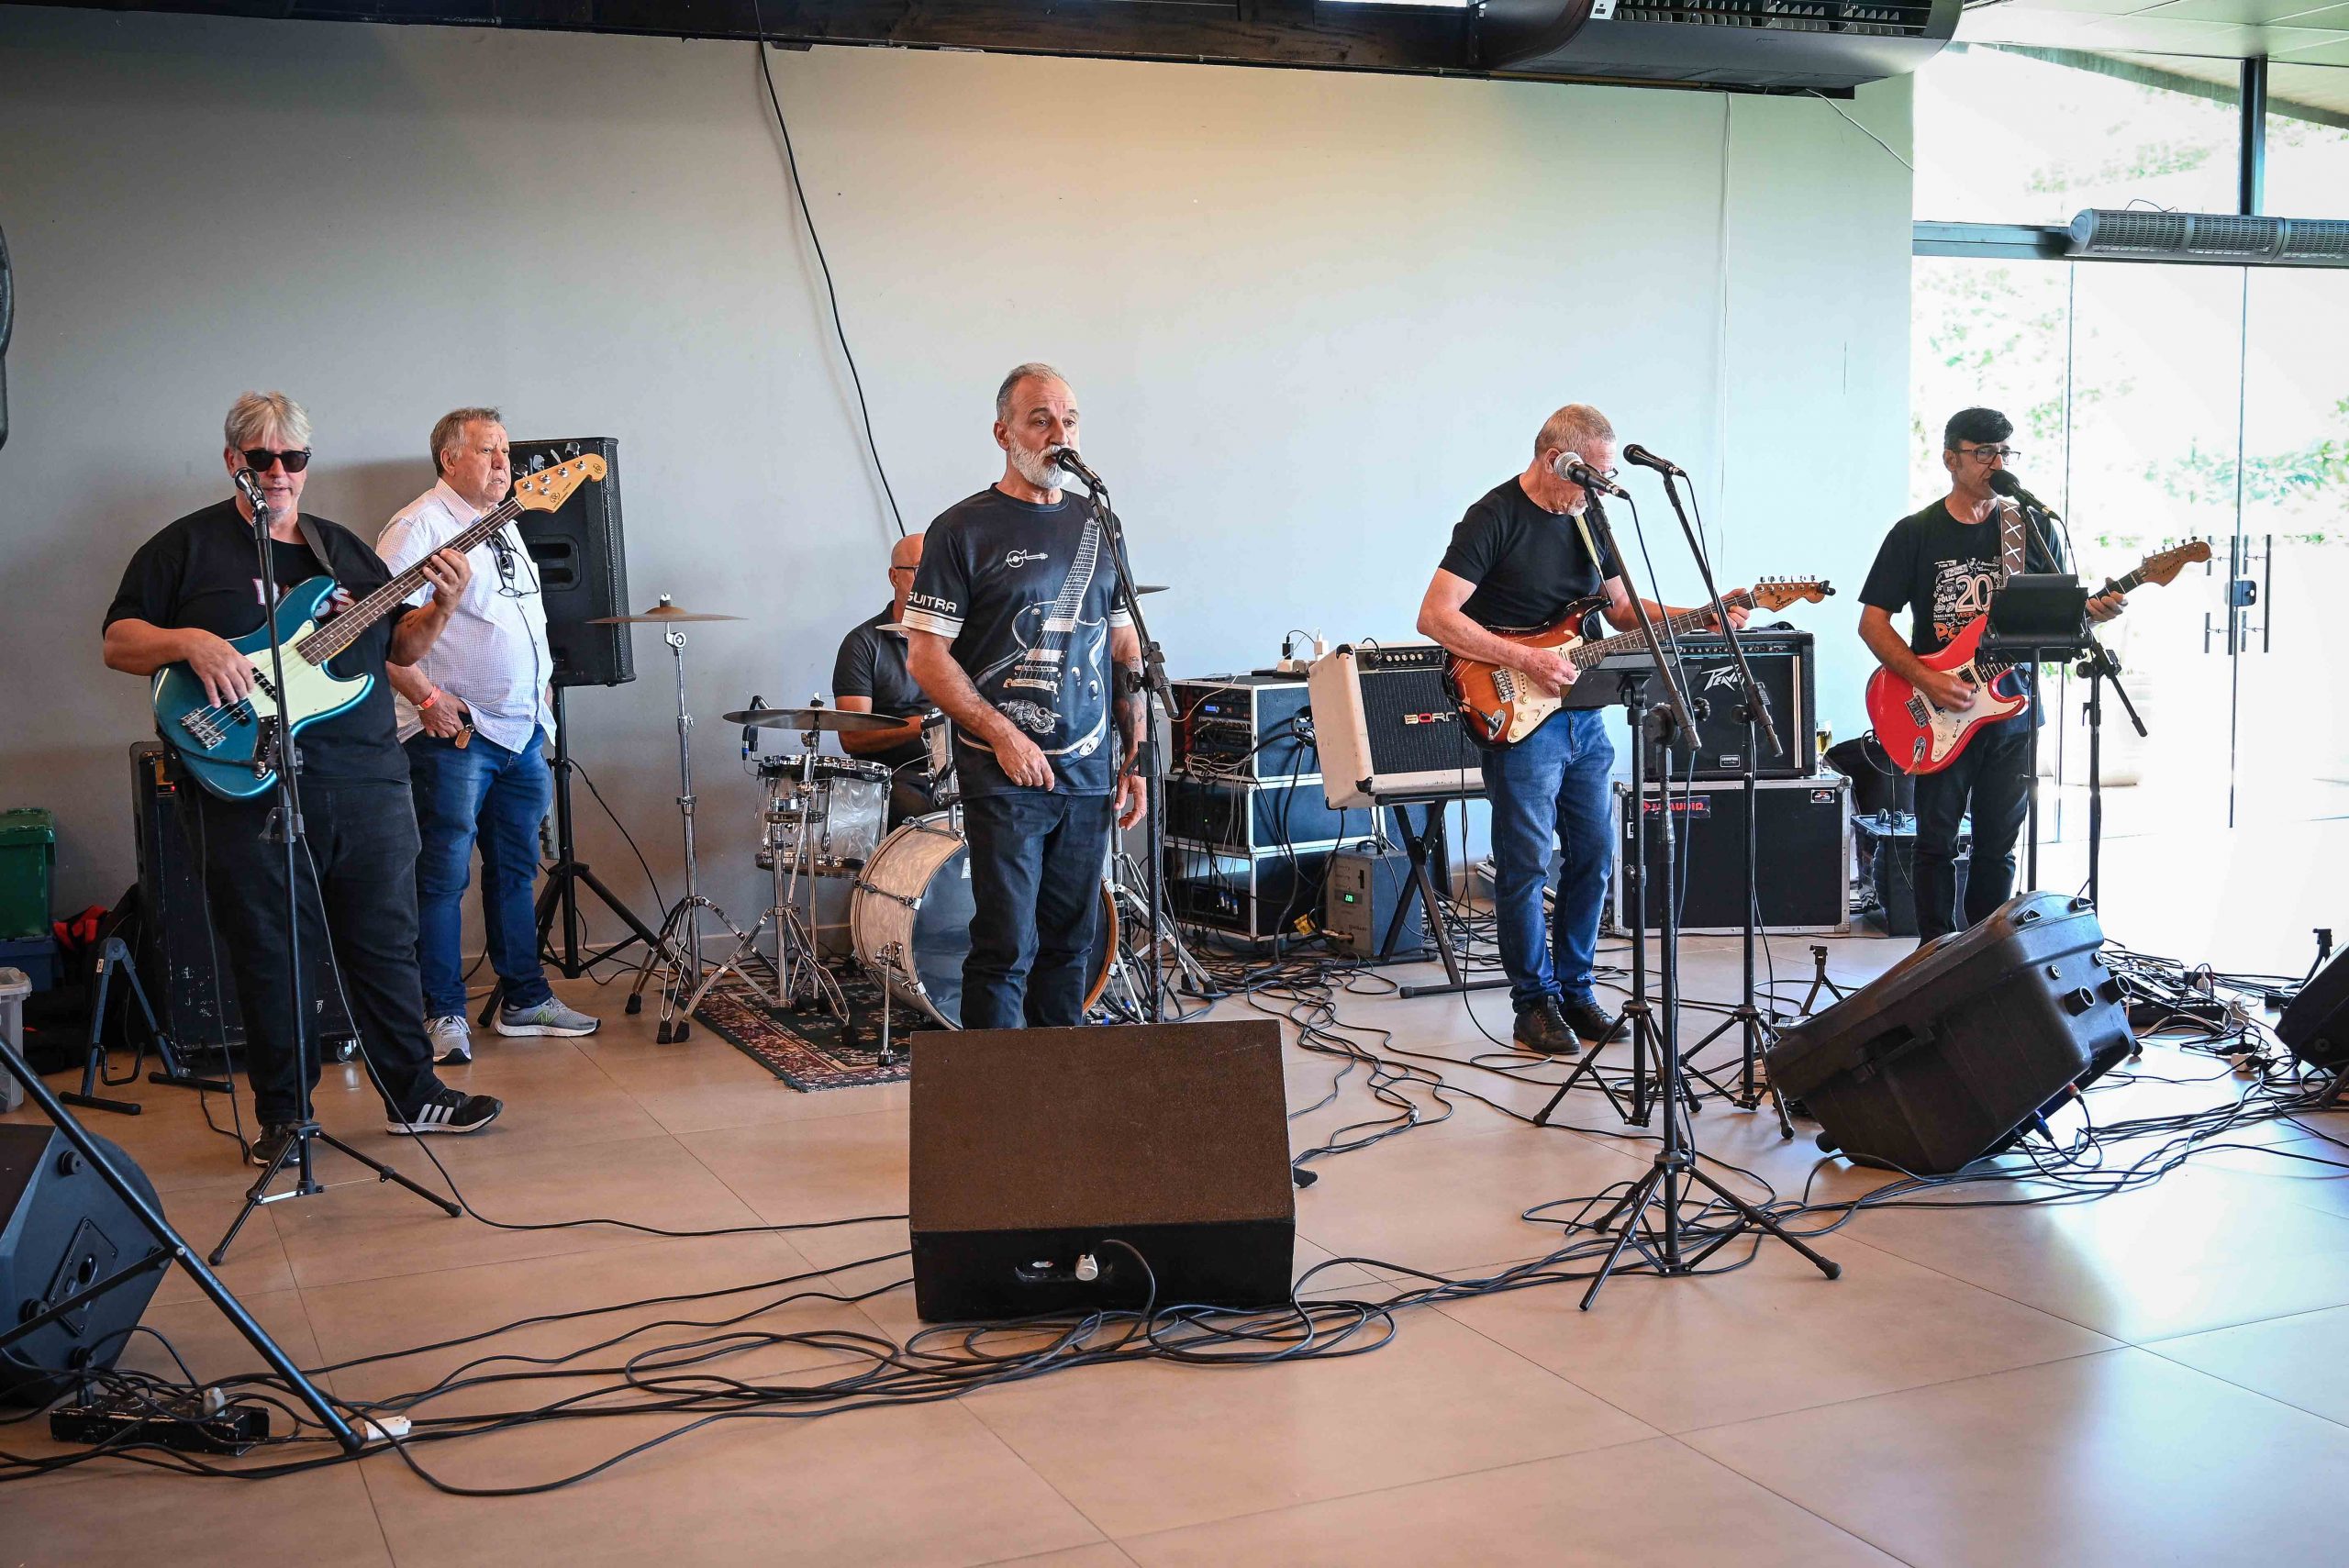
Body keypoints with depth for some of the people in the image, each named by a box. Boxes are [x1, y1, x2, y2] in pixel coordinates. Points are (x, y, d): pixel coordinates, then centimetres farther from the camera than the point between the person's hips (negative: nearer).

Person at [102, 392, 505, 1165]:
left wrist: (440, 606, -2)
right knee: (270, 959, 3)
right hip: (248, 788, -4)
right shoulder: (186, 546, 4)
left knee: (385, 945, 10)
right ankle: (282, 1115, 16)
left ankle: (414, 1095, 21)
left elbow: (400, 646, 18)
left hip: (366, 781, 4)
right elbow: (118, 642, 0)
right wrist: (190, 643, -18)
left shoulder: (344, 547, 16)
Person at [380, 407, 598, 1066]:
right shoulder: (419, 527, -10)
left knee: (517, 869, 14)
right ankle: (444, 1015, 4)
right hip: (455, 734, -8)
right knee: (445, 876, -4)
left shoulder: (505, 529, 18)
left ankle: (524, 998, 23)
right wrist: (426, 697, -21)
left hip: (523, 731, 9)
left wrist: (539, 687, 19)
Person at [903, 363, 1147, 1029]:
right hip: (1004, 775, -5)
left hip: (1090, 773, 5)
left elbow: (1125, 650, 16)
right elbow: (925, 655, -7)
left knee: (1069, 944, 11)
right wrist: (1003, 735, -14)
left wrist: (1135, 757, 9)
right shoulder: (964, 530, -4)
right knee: (1007, 946, -6)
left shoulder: (1096, 528, 13)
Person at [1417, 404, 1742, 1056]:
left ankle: (1575, 988, 23)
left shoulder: (1588, 518, 11)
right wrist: (1526, 660, -21)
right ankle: (1535, 1002, 9)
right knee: (1526, 866, -2)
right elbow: (1435, 617, -18)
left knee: (1591, 857, 11)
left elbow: (1622, 607, 19)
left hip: (1584, 717, 8)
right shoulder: (1495, 518, -12)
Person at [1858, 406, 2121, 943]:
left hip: (2012, 712, 2)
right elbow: (1873, 621, -2)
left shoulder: (2033, 531, 7)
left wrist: (2094, 611, -13)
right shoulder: (1916, 534, 0)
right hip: (1938, 717, -2)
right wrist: (1927, 681, -15)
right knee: (1937, 842, 2)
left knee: (1997, 845, 7)